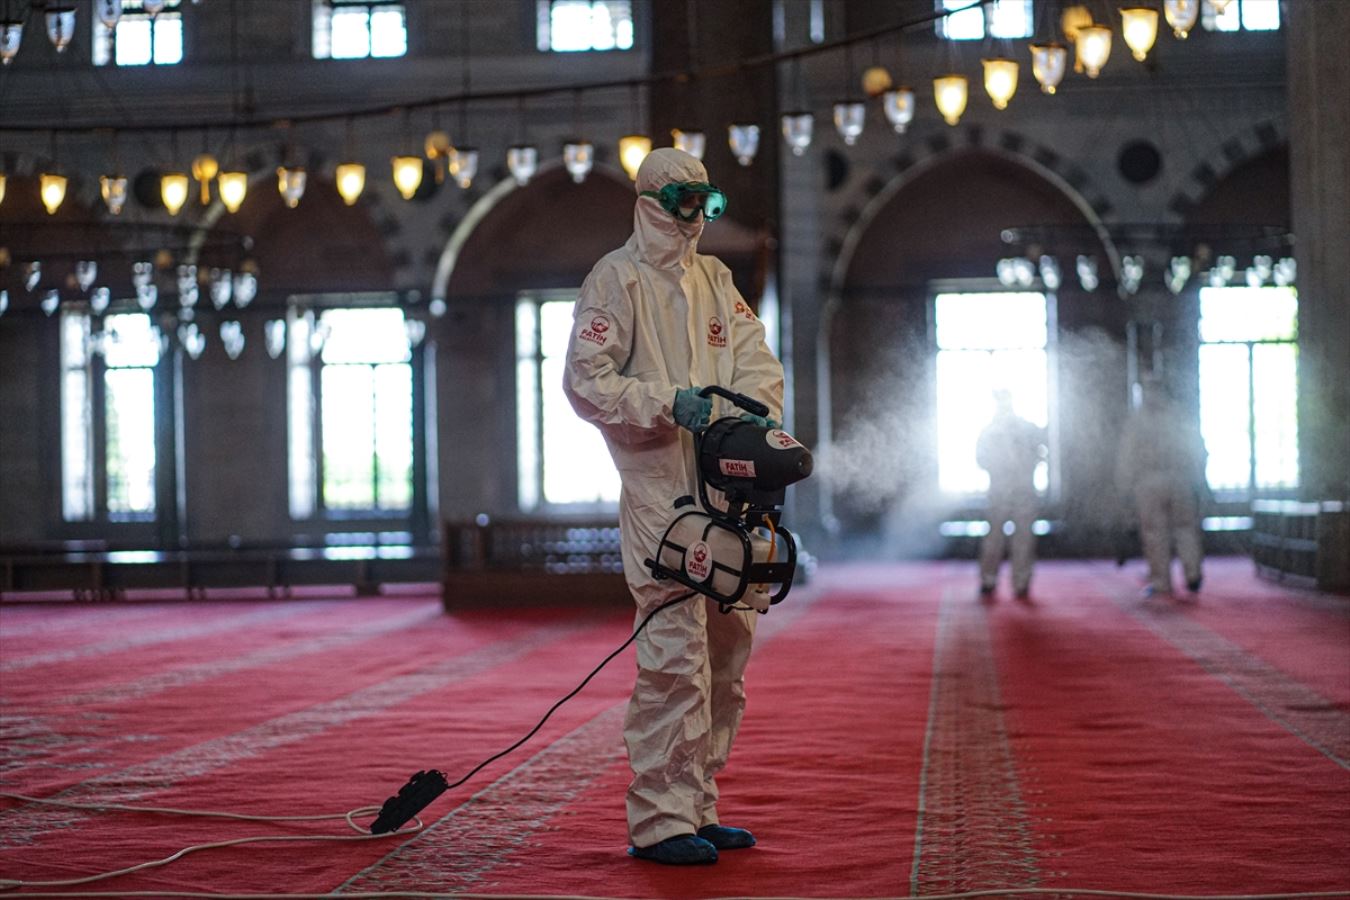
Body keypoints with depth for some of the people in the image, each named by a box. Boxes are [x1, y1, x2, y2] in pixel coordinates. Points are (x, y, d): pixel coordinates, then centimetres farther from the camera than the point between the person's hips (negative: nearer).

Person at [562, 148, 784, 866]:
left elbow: (757, 361, 10)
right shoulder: (616, 279, -1)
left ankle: (697, 808, 19)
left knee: (727, 650, 10)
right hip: (658, 491, -8)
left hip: (726, 489, 8)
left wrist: (752, 411, -11)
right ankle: (659, 821, -7)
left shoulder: (714, 279, 20)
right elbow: (585, 380, -9)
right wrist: (670, 402, -19)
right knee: (675, 652, -12)